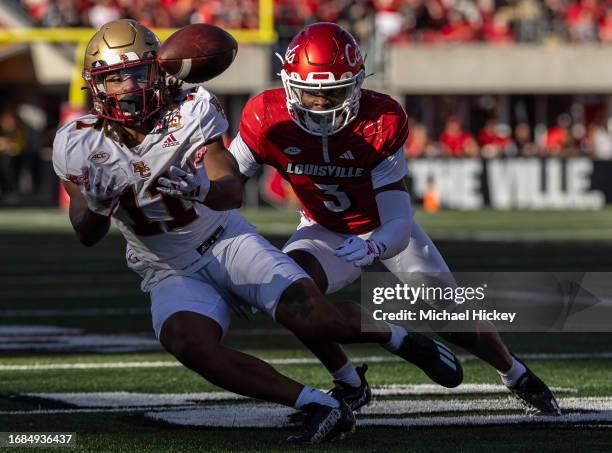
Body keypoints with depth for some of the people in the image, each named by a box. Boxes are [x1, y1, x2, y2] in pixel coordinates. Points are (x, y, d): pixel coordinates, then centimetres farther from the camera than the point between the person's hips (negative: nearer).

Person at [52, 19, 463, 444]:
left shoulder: (191, 113, -16)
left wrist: (199, 189, -47)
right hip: (171, 275, 1)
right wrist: (96, 206, -28)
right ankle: (319, 406, -27)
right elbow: (88, 236, -4)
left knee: (311, 317, -22)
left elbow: (232, 193, -23)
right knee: (190, 345, -31)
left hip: (228, 242, -1)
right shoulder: (80, 146, -11)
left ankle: (400, 338, 10)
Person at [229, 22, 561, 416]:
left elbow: (399, 224, -34)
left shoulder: (381, 124, -32)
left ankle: (516, 375, 36)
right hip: (326, 232, 1)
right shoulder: (268, 119, -26)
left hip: (384, 229, -1)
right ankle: (349, 384, -8)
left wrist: (373, 248, -56)